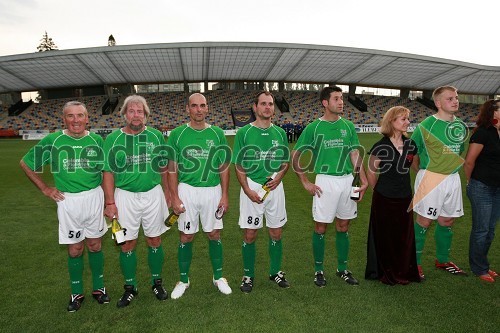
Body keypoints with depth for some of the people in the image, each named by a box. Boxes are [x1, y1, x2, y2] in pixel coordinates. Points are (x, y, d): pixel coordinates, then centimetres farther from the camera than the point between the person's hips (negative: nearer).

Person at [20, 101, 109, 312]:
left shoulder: (97, 140, -1)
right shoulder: (52, 141, -4)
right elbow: (25, 163, 8)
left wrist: (109, 198, 3)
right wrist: (44, 188, 3)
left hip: (94, 197, 1)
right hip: (67, 200, -1)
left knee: (95, 245, 11)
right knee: (75, 249, 7)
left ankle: (99, 287, 29)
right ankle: (77, 293, 27)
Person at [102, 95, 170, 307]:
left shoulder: (156, 136, 2)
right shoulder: (113, 139, -2)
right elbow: (108, 173, -2)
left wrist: (167, 193, 8)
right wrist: (110, 202, -6)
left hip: (153, 194, 1)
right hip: (125, 196, -1)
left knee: (154, 241, 10)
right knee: (128, 243, 7)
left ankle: (157, 283, 29)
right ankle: (130, 288, 25)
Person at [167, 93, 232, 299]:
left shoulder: (217, 134, 3)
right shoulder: (177, 134, -1)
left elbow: (224, 167, 5)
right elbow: (172, 168, 0)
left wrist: (224, 195, 0)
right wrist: (175, 198, -6)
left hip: (213, 190, 1)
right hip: (187, 190, -1)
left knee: (214, 235, 10)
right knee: (186, 237, 7)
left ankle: (218, 277, 28)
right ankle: (183, 280, 26)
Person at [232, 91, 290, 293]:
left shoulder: (279, 133, 6)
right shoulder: (244, 132, -3)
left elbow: (286, 161, 14)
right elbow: (239, 166, -3)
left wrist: (279, 176, -7)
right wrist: (248, 190, -13)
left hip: (275, 187, 3)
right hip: (252, 187, -3)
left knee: (276, 233, 11)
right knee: (249, 235, 4)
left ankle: (276, 272, 31)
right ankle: (248, 275, 23)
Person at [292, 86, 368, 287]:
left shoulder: (348, 126, 8)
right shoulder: (314, 127, -4)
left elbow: (355, 154, 10)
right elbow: (295, 155, -2)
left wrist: (364, 180, 0)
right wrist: (306, 182, -5)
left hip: (347, 180, 4)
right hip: (325, 181, -4)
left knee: (343, 227, 12)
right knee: (321, 227, 3)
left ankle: (342, 269, 28)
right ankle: (319, 270, 21)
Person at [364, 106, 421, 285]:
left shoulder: (410, 144, 3)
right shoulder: (381, 146, -12)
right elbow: (370, 172, -4)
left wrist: (402, 187, 15)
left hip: (405, 198, 5)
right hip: (384, 199, -5)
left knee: (405, 236, 12)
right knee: (385, 236, 7)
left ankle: (403, 272, 30)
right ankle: (387, 273, 25)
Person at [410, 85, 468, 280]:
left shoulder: (461, 126, 7)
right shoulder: (427, 125, -12)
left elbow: (459, 151, 19)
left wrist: (452, 167, 9)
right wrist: (424, 170, 0)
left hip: (453, 178, 6)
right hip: (430, 178, -6)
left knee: (447, 221, 15)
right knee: (424, 221, 1)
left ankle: (442, 260, 33)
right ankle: (415, 262, 16)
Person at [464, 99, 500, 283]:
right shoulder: (483, 132, -15)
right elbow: (469, 161, -15)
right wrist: (471, 182, -2)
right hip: (481, 188, -7)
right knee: (481, 230, 3)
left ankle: (482, 264, 31)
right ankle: (479, 269, 19)